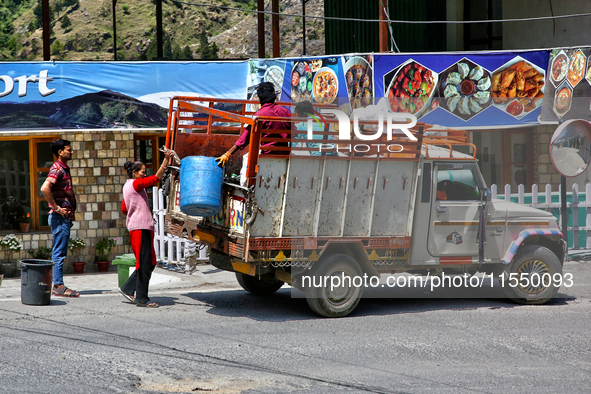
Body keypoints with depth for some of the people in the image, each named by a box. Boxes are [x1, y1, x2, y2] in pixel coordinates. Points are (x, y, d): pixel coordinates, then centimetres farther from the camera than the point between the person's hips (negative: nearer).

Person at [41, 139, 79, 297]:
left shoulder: (64, 168, 17)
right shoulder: (57, 169, -13)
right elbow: (45, 189, -29)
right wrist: (56, 208, -22)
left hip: (65, 217, 10)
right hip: (60, 218, -10)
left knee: (60, 253, 10)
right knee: (59, 253, -7)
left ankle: (59, 285, 13)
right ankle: (58, 286, -6)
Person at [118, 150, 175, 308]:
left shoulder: (128, 186, 20)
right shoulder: (135, 184, -10)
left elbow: (124, 209, 25)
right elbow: (156, 178, -22)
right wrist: (166, 161, -24)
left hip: (137, 227, 10)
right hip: (140, 228, -10)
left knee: (149, 262, 12)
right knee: (145, 263, -8)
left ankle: (128, 289, 16)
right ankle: (142, 298, -5)